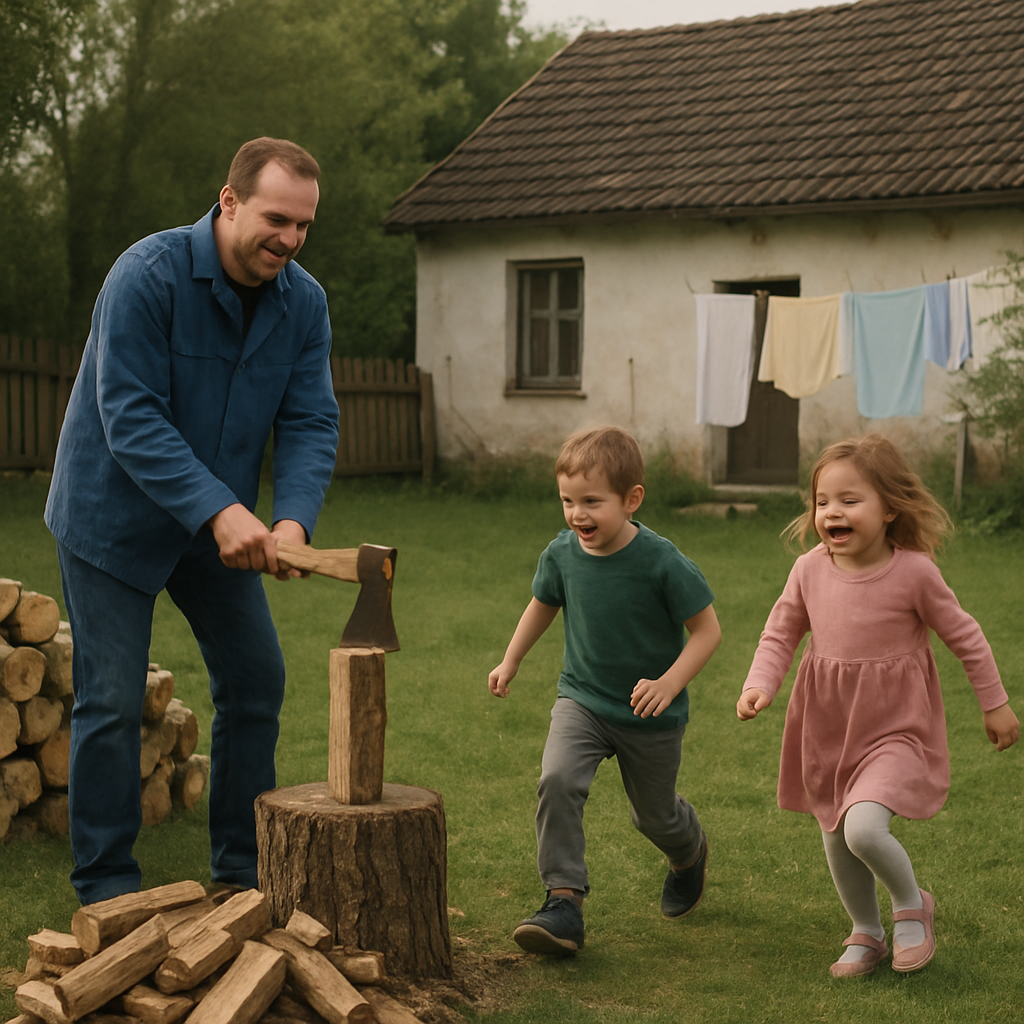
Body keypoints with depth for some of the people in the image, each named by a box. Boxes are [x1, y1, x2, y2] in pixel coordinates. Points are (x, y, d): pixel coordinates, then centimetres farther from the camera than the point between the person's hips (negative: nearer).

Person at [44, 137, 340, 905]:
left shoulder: (304, 302, -5)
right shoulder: (148, 275, -23)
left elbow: (311, 423, -9)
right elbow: (131, 417, -27)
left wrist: (293, 521, -27)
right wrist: (218, 510, -36)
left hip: (219, 525, 6)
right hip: (115, 517, -6)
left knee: (255, 680, 6)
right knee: (112, 701, -3)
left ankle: (243, 867, 21)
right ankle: (106, 883, 10)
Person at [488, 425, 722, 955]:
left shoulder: (661, 562, -23)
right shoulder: (561, 553, -11)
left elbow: (707, 629, -15)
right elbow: (543, 603, 11)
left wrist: (669, 683, -27)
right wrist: (510, 662, 14)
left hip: (651, 716, -2)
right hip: (581, 699, 2)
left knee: (654, 815, 16)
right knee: (556, 781, -25)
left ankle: (689, 852, 52)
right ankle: (564, 901, -18)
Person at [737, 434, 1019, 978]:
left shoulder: (913, 571, -16)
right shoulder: (809, 570, -8)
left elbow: (964, 636, -3)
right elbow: (780, 634, 6)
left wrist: (994, 703, 4)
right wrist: (759, 686, -11)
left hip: (895, 726, -4)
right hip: (828, 725, 4)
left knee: (864, 827, -23)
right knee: (836, 840, 13)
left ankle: (911, 904, 8)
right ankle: (866, 933, 38)